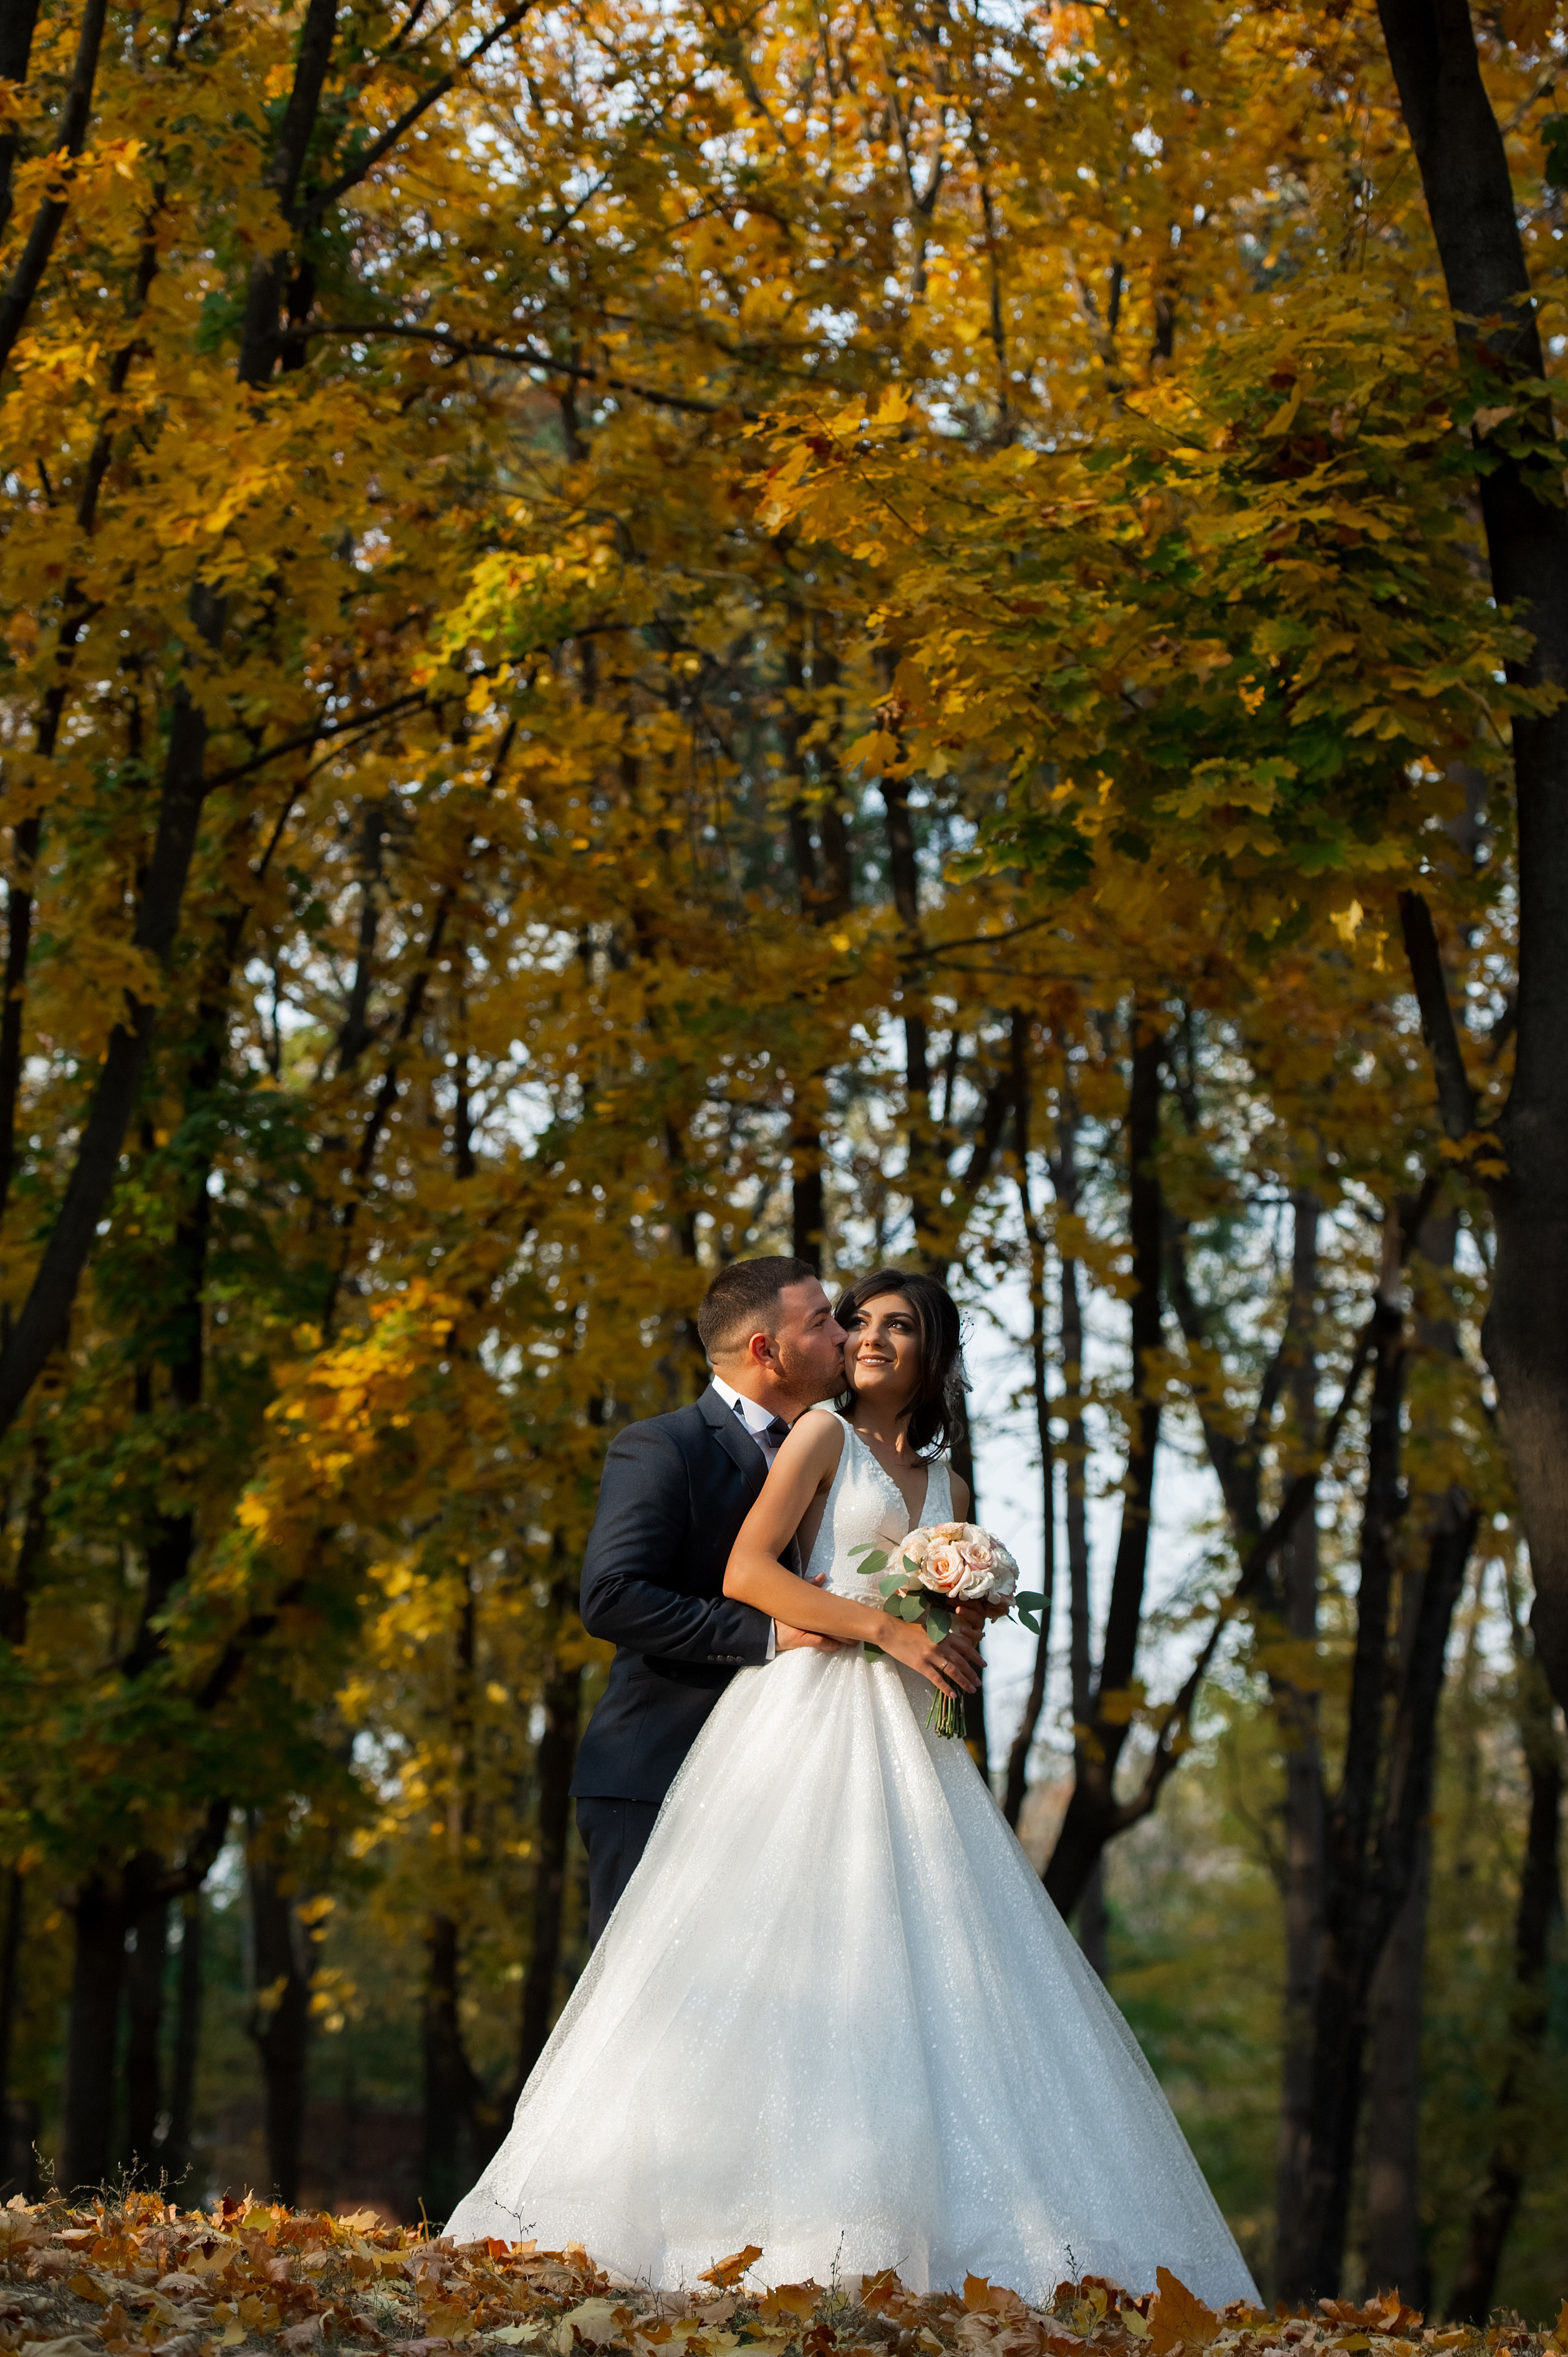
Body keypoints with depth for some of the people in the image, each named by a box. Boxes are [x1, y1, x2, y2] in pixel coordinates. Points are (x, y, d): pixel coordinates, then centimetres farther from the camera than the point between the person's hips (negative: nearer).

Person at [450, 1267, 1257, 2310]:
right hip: (809, 1712, -6)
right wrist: (887, 1628, -13)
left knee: (926, 1972, -5)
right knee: (797, 1958, -14)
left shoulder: (944, 1486, 21)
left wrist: (957, 1649, 4)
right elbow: (746, 1573, -8)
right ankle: (801, 2231, -15)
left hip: (903, 1735, 6)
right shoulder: (825, 1435, 3)